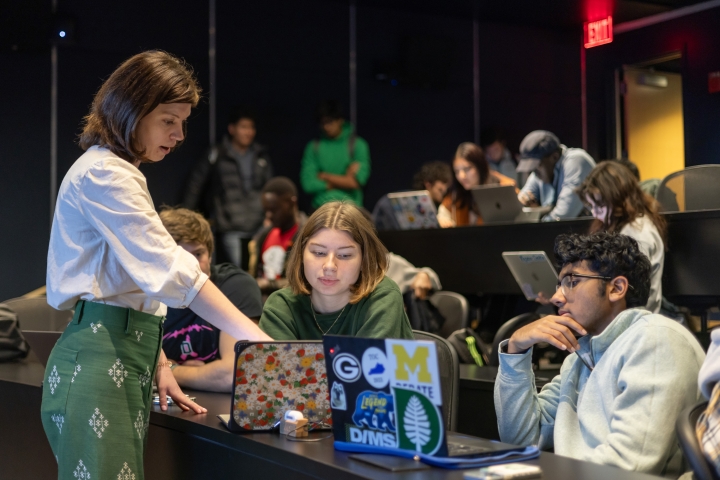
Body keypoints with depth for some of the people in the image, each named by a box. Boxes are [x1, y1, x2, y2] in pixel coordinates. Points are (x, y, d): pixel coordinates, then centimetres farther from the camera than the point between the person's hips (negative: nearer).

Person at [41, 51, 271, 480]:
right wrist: (255, 337, -24)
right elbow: (171, 269, -20)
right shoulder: (105, 175, -11)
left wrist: (157, 362, 15)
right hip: (100, 360, -10)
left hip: (125, 355, 10)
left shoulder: (117, 173, 21)